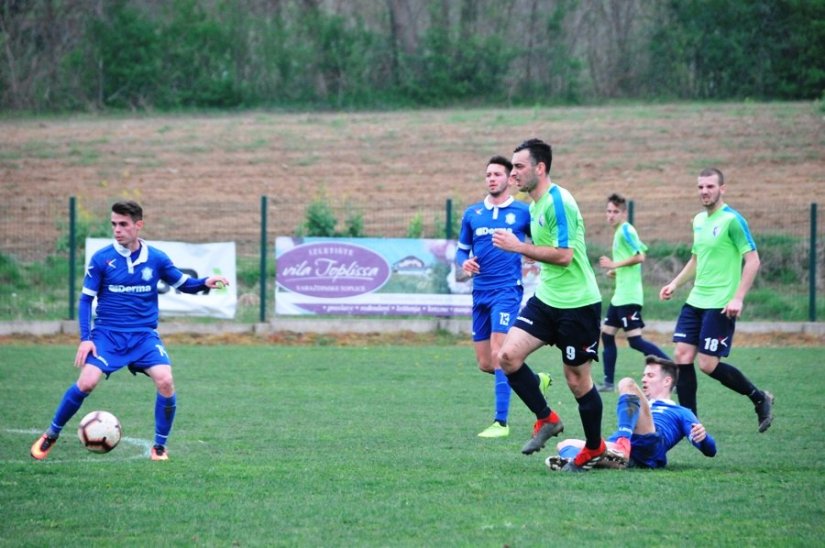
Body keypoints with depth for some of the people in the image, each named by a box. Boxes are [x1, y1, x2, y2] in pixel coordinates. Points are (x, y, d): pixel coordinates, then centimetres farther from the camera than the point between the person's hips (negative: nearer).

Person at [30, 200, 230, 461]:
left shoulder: (156, 259, 0)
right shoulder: (101, 259, -4)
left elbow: (184, 284, 11)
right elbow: (86, 299, 2)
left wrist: (205, 283, -12)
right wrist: (85, 338, -8)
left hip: (144, 335, 1)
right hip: (107, 334, -1)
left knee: (165, 381, -21)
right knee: (87, 382, -20)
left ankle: (160, 446, -2)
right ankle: (51, 435, 2)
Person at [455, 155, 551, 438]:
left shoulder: (522, 212, -1)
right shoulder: (472, 214, 9)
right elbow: (462, 249, 16)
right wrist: (464, 262, -5)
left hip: (507, 290, -5)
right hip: (481, 293, 5)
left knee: (498, 354, -17)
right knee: (485, 364, 7)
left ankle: (501, 422, -13)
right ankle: (536, 380, 33)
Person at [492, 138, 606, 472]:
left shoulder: (559, 202, -18)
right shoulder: (535, 205, 11)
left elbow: (563, 255, -24)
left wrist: (519, 247, -20)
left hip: (577, 304, -8)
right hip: (546, 299, 8)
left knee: (577, 378, 1)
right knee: (508, 355, -8)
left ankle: (595, 448, 19)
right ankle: (546, 420, 7)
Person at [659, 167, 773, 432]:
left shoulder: (732, 220, -11)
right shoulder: (699, 220, 12)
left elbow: (752, 260, -14)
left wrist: (738, 298, -21)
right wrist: (675, 284, 15)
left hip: (720, 305, -8)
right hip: (695, 301, 8)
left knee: (708, 364, -8)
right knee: (682, 356, -2)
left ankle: (759, 398, 12)